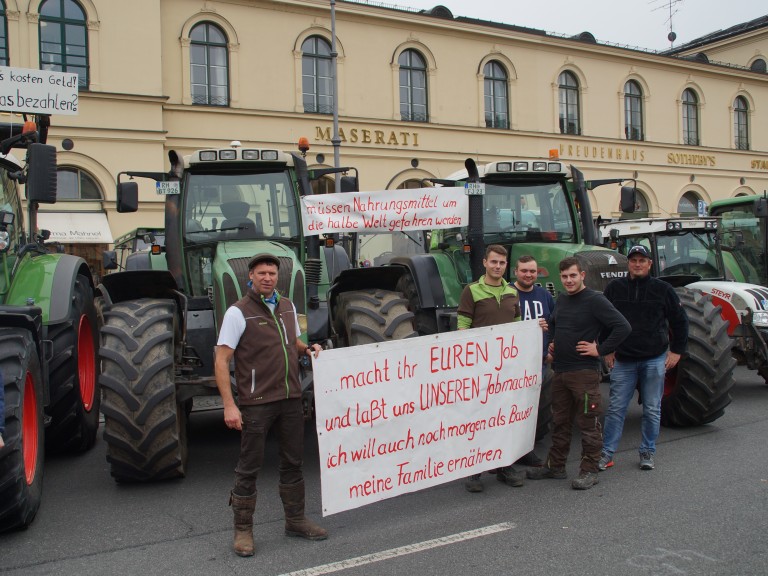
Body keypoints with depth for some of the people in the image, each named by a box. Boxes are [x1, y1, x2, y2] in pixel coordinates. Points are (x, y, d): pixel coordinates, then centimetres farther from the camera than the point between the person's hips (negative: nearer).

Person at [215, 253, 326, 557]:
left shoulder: (287, 306, 9)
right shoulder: (238, 312, -10)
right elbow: (222, 361, -12)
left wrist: (309, 348, 1)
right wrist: (229, 405, -19)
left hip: (290, 398, 6)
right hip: (256, 402, -6)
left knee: (292, 462, 15)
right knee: (249, 467, 3)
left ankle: (295, 520, 30)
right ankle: (243, 530, 17)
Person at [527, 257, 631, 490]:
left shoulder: (595, 300, -12)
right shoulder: (561, 300, 12)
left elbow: (622, 327, -19)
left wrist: (600, 350, -16)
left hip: (584, 372, -8)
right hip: (559, 371, 8)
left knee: (588, 423, 1)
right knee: (560, 421, 15)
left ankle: (589, 470, 11)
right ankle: (555, 466, 25)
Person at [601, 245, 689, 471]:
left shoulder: (662, 289, 0)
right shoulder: (614, 287, 2)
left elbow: (680, 321, 7)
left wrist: (676, 350, 2)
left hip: (655, 360, 0)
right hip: (623, 360, 0)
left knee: (652, 410, 7)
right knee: (616, 408, 2)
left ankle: (647, 452, 20)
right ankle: (607, 453, 8)